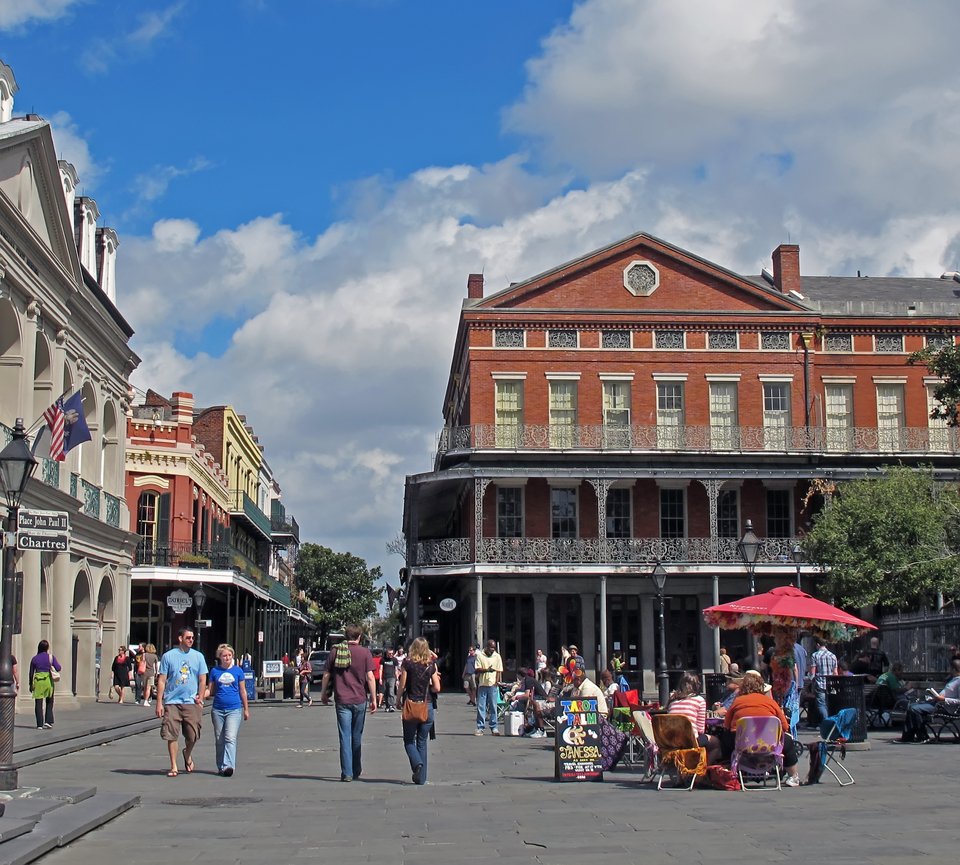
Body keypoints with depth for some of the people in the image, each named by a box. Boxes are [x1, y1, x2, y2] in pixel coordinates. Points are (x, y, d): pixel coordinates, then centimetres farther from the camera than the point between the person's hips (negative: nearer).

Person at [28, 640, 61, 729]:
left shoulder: (34, 659, 3)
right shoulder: (51, 656, -1)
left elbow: (31, 673, 5)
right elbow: (58, 668, -8)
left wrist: (30, 685, 14)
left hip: (38, 681, 0)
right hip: (48, 680, 0)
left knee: (38, 704, 3)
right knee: (49, 702, 15)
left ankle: (40, 724, 1)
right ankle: (48, 721, 6)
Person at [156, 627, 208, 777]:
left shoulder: (198, 656, 9)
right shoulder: (168, 656, 4)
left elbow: (202, 680, 11)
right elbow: (161, 680, 4)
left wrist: (200, 697, -2)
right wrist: (159, 702, -2)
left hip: (191, 702, 1)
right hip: (172, 702, -1)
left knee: (192, 736, 0)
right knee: (172, 735, -2)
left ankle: (188, 754, 31)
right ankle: (173, 766, 8)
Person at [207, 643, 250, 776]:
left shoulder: (238, 671, 4)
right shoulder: (215, 671, 6)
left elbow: (242, 691, 10)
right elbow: (211, 690, 9)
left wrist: (246, 709, 12)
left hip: (234, 709, -2)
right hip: (218, 710, 2)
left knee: (230, 738, -16)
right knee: (219, 740, 8)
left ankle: (228, 765, -24)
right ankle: (221, 767, 18)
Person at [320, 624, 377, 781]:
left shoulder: (335, 652, 2)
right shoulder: (365, 652, -2)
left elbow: (326, 675, 6)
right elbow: (370, 677, -6)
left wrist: (323, 694, 19)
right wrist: (373, 699, -1)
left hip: (342, 700, 0)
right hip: (359, 700, 0)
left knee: (345, 737, 1)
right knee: (357, 737, 14)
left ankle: (347, 773, -4)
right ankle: (356, 771, 23)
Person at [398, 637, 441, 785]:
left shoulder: (407, 663, -6)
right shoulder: (431, 665, 0)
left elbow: (402, 685, -6)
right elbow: (437, 688, -2)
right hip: (427, 706, 2)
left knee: (409, 740, 11)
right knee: (422, 742, 11)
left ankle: (417, 762, -17)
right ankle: (421, 777, 9)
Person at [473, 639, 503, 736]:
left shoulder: (497, 656, 7)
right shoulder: (479, 655, 2)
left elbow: (499, 671, 6)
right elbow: (477, 669, -4)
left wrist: (496, 682, -5)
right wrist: (487, 670, -19)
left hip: (493, 685, 1)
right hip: (482, 684, -1)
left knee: (493, 707, 3)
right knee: (480, 707, 1)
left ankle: (494, 728, 9)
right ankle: (480, 728, 5)